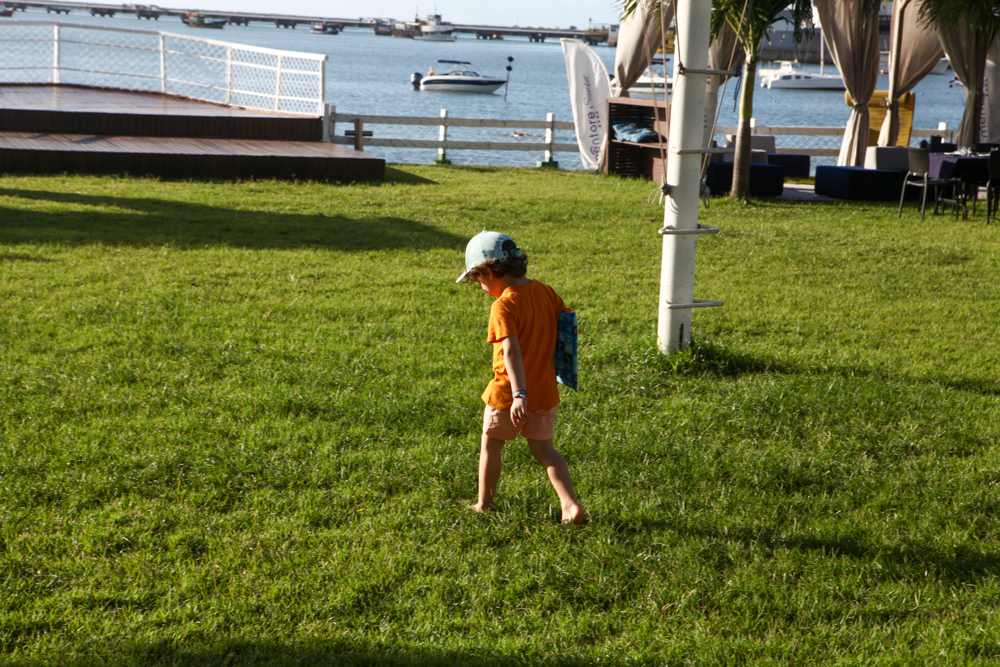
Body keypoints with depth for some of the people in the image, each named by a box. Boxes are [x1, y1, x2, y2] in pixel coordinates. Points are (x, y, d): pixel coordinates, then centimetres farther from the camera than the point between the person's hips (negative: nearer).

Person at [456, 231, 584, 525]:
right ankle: (571, 504, 0)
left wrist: (519, 395, -36)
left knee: (490, 446, 16)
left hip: (508, 393, -6)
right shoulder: (546, 292, 1)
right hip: (545, 391, 6)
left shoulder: (503, 306, -20)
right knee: (543, 449, 16)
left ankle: (483, 506, 27)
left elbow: (512, 351, -29)